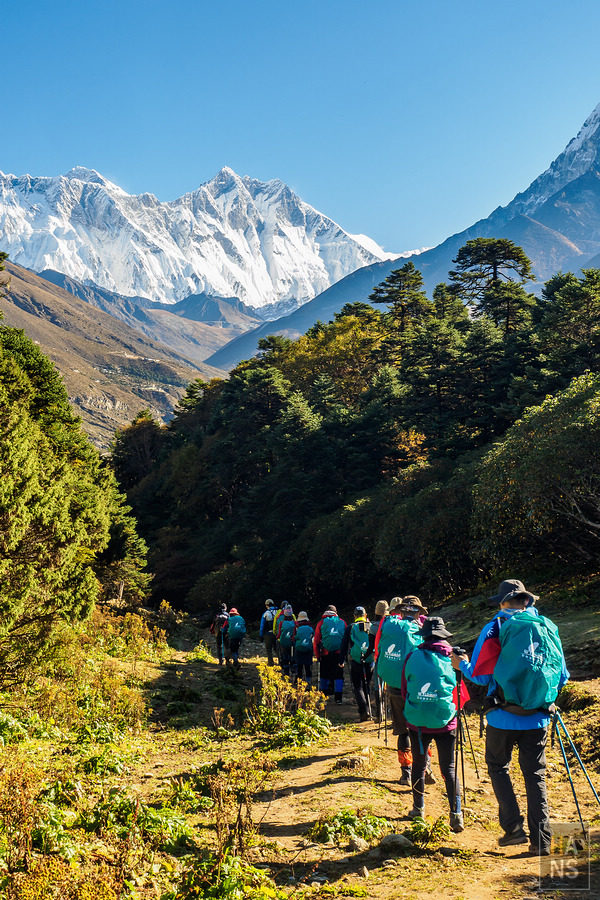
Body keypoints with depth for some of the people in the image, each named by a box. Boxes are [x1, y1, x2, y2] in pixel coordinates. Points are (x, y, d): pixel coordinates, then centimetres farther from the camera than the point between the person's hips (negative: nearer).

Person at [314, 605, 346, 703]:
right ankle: (339, 698, -2)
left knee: (324, 675, 14)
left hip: (325, 653, 0)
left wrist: (317, 655, 8)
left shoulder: (321, 622, 5)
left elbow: (316, 641, 3)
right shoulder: (342, 622, 9)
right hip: (339, 653, 1)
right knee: (338, 676, 4)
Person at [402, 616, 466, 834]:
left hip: (417, 721, 1)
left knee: (418, 764, 15)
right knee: (449, 769, 6)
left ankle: (418, 808, 26)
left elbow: (404, 690, 9)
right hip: (445, 723, -1)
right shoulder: (452, 657, -3)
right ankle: (456, 814, -1)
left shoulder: (412, 657, -2)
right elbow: (461, 693, 8)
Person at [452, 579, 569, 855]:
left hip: (504, 717, -3)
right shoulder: (549, 628, 3)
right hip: (538, 718, 3)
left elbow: (479, 674, -9)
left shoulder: (497, 628, -8)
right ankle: (541, 840, 9)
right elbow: (562, 677, 9)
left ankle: (513, 828, 9)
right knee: (535, 775, 12)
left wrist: (461, 664, 11)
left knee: (498, 767, 16)